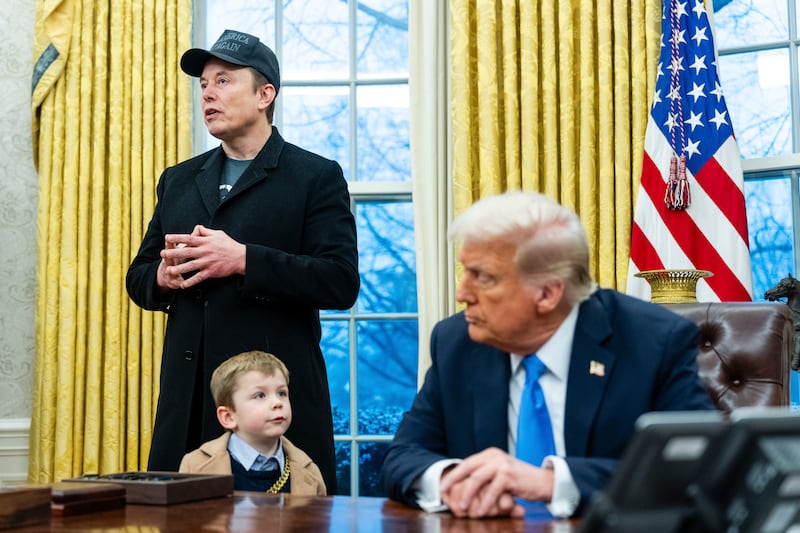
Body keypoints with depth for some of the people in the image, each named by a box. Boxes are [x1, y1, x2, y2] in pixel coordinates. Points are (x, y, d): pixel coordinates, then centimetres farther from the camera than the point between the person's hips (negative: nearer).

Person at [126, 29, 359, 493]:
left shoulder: (317, 177, 1)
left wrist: (242, 259, -18)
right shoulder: (178, 181, 17)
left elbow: (341, 282, -10)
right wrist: (162, 277, -4)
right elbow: (138, 277, 21)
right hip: (189, 398, 5)